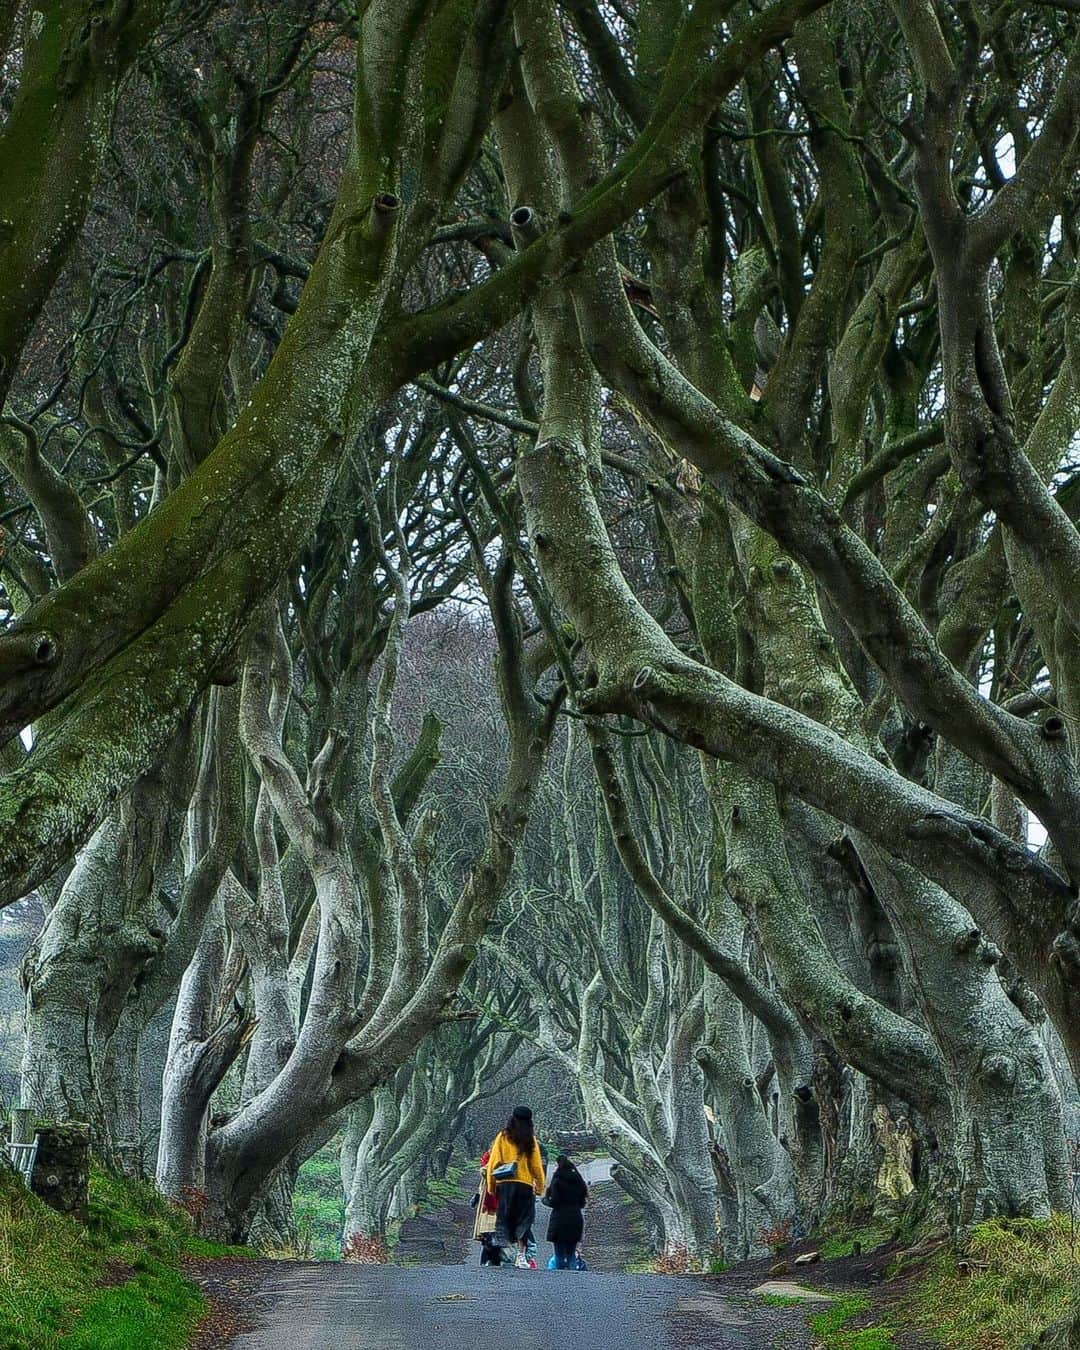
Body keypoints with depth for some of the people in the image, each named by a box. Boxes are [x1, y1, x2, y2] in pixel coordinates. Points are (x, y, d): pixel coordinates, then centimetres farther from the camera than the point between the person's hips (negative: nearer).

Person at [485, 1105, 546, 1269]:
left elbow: (493, 1161, 4)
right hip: (525, 1184, -1)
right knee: (523, 1219, 2)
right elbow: (536, 1165, 3)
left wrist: (491, 1185, 11)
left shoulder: (502, 1137, 5)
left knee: (504, 1216, 7)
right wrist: (540, 1186, 12)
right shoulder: (530, 1140, 2)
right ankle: (521, 1254, -5)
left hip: (504, 1183, 1)